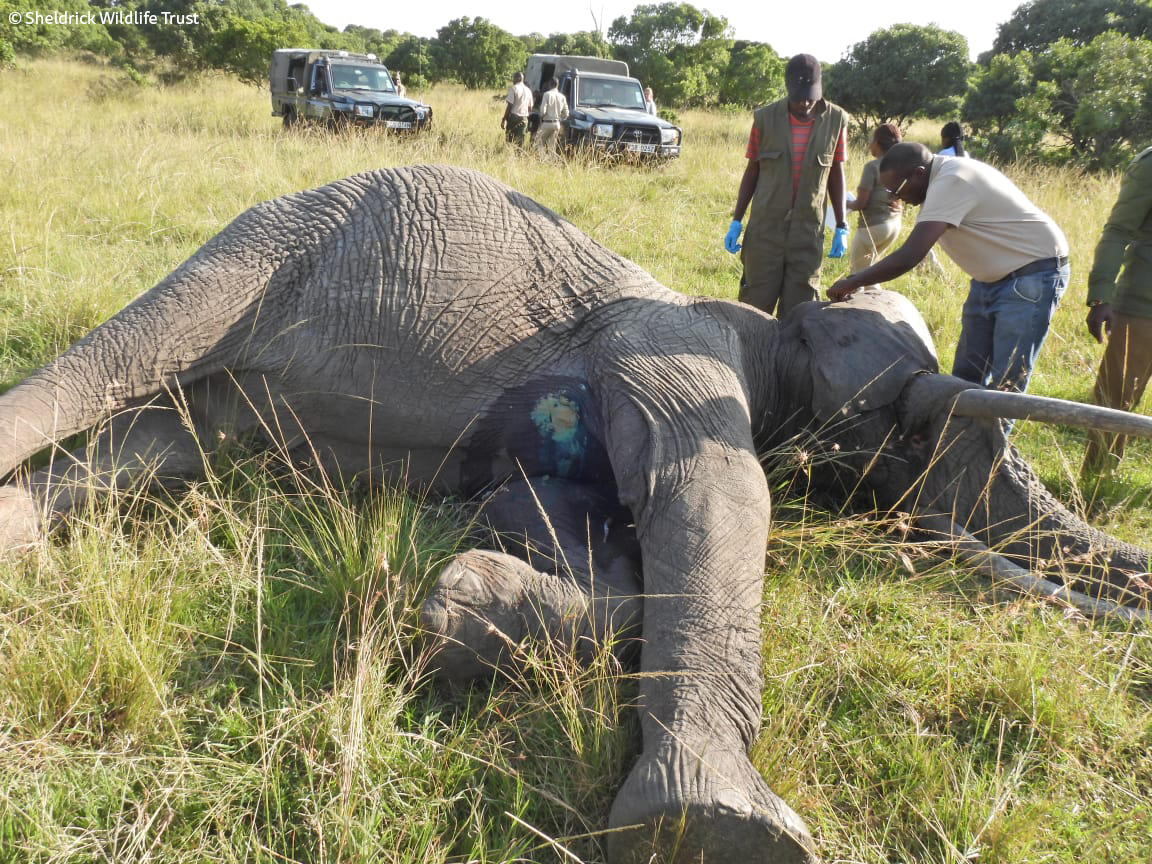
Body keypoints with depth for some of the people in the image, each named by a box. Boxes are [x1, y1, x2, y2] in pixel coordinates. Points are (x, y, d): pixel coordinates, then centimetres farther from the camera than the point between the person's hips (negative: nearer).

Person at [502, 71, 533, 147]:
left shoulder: (514, 88, -6)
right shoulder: (528, 90, 13)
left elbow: (509, 105, -11)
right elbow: (530, 108, 15)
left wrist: (504, 119, -8)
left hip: (514, 117, -5)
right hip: (524, 119, 6)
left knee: (510, 140, -5)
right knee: (520, 142, 5)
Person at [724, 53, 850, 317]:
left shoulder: (835, 119, 0)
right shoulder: (766, 117, -3)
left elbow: (836, 174, 7)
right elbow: (752, 171, 5)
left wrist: (841, 227, 6)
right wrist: (736, 221, 3)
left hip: (808, 230, 1)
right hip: (765, 228, -1)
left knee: (799, 308, 3)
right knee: (756, 301, 3)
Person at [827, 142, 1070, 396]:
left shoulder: (952, 183, -26)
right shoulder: (940, 180, 4)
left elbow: (909, 257, -32)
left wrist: (851, 283, -23)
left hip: (1032, 275, -10)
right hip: (992, 277, 10)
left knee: (1006, 385, -10)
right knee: (967, 375, 10)